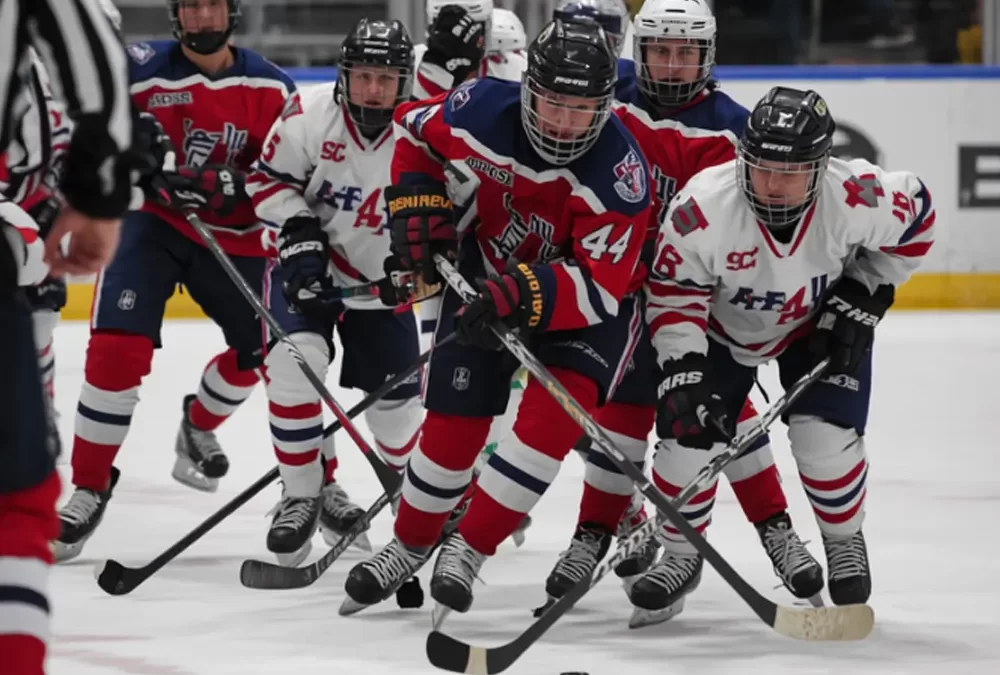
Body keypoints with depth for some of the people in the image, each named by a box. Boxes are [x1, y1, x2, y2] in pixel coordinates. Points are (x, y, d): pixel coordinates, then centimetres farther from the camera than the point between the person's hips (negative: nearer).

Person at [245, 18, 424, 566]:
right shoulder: (310, 114, -18)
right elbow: (269, 178, -7)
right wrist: (298, 233, -18)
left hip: (381, 281, 2)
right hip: (306, 267, -1)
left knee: (396, 395, 8)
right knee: (295, 360, -25)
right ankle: (302, 493, -11)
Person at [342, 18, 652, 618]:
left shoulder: (620, 172, -33)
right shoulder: (483, 111, -24)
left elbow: (597, 288, -33)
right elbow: (414, 129, 0)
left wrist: (526, 296, -47)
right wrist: (416, 204, -10)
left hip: (590, 299, -3)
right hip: (487, 272, 3)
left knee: (555, 411, -24)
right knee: (455, 419, 1)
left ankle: (469, 550, -10)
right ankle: (410, 544, 26)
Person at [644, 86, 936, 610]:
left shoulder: (858, 198, -33)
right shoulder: (702, 208, -36)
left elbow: (915, 219, -11)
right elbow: (673, 294, -22)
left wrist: (864, 296, -12)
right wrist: (683, 369, -31)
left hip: (822, 325, 0)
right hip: (724, 326, 0)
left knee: (827, 439, -14)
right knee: (690, 432, -7)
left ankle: (845, 542, 18)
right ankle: (680, 551, 20)